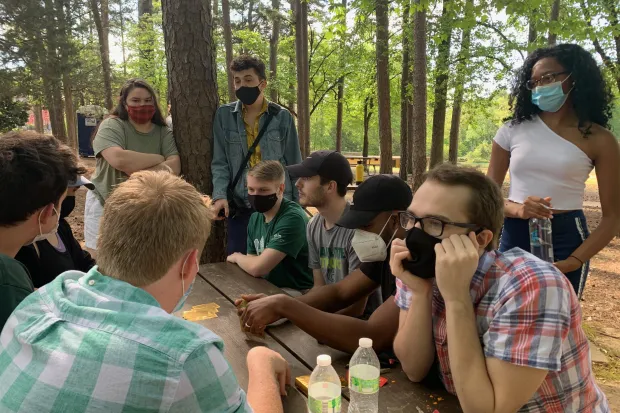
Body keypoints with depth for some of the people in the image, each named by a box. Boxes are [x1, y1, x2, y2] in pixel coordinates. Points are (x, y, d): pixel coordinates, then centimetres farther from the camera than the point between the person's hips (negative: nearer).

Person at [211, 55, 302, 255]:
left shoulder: (282, 116, 1)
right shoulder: (224, 115, 4)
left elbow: (294, 165, 5)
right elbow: (220, 162, 3)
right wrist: (220, 195, -14)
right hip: (239, 207, 1)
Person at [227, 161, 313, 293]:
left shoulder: (292, 218, -24)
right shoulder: (255, 218, 6)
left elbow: (257, 268, -26)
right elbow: (251, 264, 7)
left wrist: (237, 257, -6)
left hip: (297, 291, -8)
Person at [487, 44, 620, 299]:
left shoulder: (598, 139, -2)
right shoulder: (513, 130, 2)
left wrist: (572, 263, -16)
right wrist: (517, 209, -21)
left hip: (566, 239, -1)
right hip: (514, 237, 2)